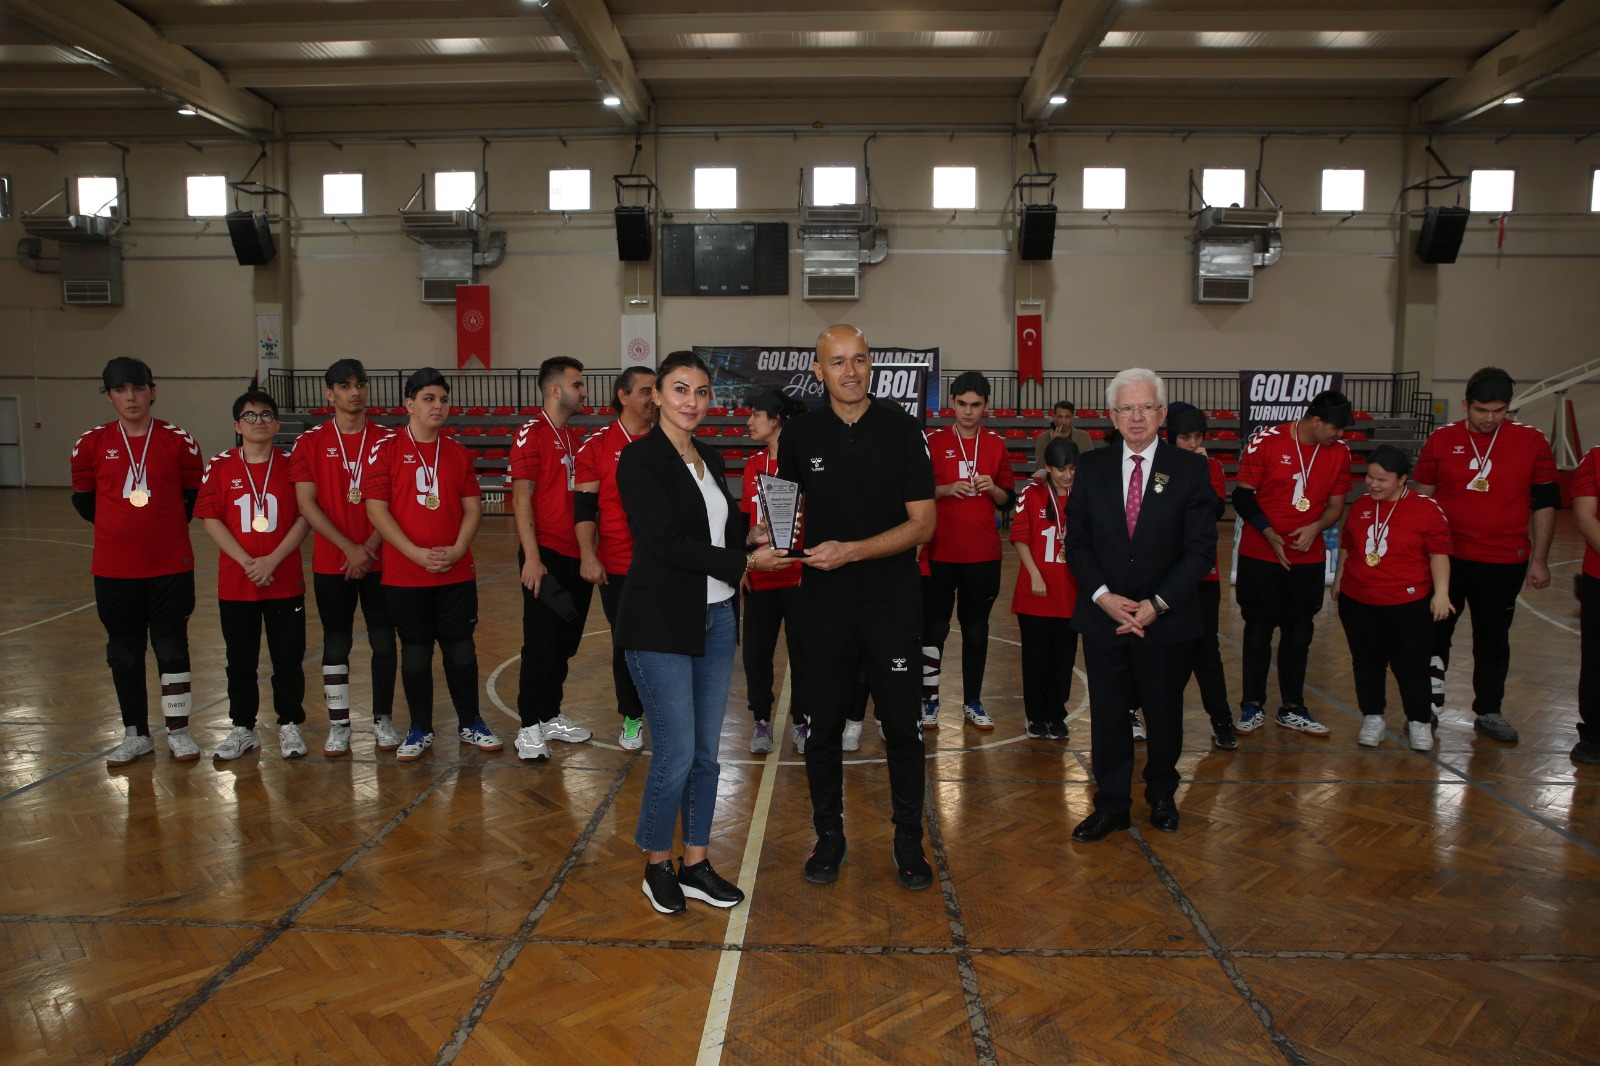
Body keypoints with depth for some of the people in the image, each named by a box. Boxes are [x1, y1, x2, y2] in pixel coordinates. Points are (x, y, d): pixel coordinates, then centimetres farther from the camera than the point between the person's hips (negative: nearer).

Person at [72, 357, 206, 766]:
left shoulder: (179, 441, -3)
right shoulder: (91, 444, 0)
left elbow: (194, 497, 8)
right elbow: (83, 499, 13)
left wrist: (165, 525, 7)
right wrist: (119, 524, 11)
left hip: (171, 565, -1)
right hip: (114, 568, 2)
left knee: (172, 647, 5)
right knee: (124, 652, 10)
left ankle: (178, 731, 17)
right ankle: (136, 734, 23)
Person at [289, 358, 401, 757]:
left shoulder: (386, 440, 3)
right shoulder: (310, 442, 2)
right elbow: (307, 504, -4)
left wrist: (369, 547, -11)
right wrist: (349, 548, -12)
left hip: (379, 561, 1)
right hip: (331, 562, 0)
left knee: (384, 642, 4)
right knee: (336, 645, 6)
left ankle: (383, 720, 17)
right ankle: (338, 725, 16)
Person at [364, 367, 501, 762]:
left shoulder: (458, 453, 9)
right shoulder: (386, 449, -2)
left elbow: (473, 508, 7)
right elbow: (376, 509, -8)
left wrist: (457, 550, -9)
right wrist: (417, 554, -15)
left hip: (456, 574, 3)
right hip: (404, 576, -2)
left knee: (461, 650, 8)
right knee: (415, 652, 8)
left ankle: (471, 724, 22)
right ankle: (420, 730, 22)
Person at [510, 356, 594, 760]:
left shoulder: (574, 439, 16)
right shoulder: (532, 434, -8)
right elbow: (521, 498, -14)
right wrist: (532, 557, -19)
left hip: (576, 557, 8)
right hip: (546, 557, -7)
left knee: (565, 643, 13)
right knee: (540, 645, -2)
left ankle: (551, 716, 26)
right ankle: (529, 728, 8)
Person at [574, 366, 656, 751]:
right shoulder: (597, 446, 0)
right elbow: (584, 506, -2)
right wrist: (588, 556, -11)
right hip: (617, 567, -1)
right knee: (625, 643, 9)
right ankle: (631, 718, 24)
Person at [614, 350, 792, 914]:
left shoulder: (710, 459, 12)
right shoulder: (640, 459, -10)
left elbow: (728, 531, 12)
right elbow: (670, 543, -18)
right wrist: (746, 561, -15)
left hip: (715, 619, 7)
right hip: (661, 623, -7)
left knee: (706, 751, 12)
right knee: (676, 754, -2)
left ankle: (695, 865, 26)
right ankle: (657, 866, 20)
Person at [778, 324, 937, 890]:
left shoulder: (901, 429, -5)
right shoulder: (801, 434, 2)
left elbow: (923, 523, -7)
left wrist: (851, 551, -17)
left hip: (893, 599, -2)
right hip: (824, 600, 2)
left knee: (901, 724, 5)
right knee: (824, 724, 9)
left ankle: (908, 838, 22)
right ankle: (828, 834, 26)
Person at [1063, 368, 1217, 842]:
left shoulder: (1190, 469, -4)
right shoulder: (1092, 467, 2)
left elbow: (1201, 549, -7)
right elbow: (1077, 541, 2)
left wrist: (1157, 604, -14)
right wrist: (1102, 595, -12)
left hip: (1167, 619, -1)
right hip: (1103, 616, 1)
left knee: (1164, 713, 14)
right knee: (1107, 713, 7)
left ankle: (1162, 794, 36)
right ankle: (1112, 804, 23)